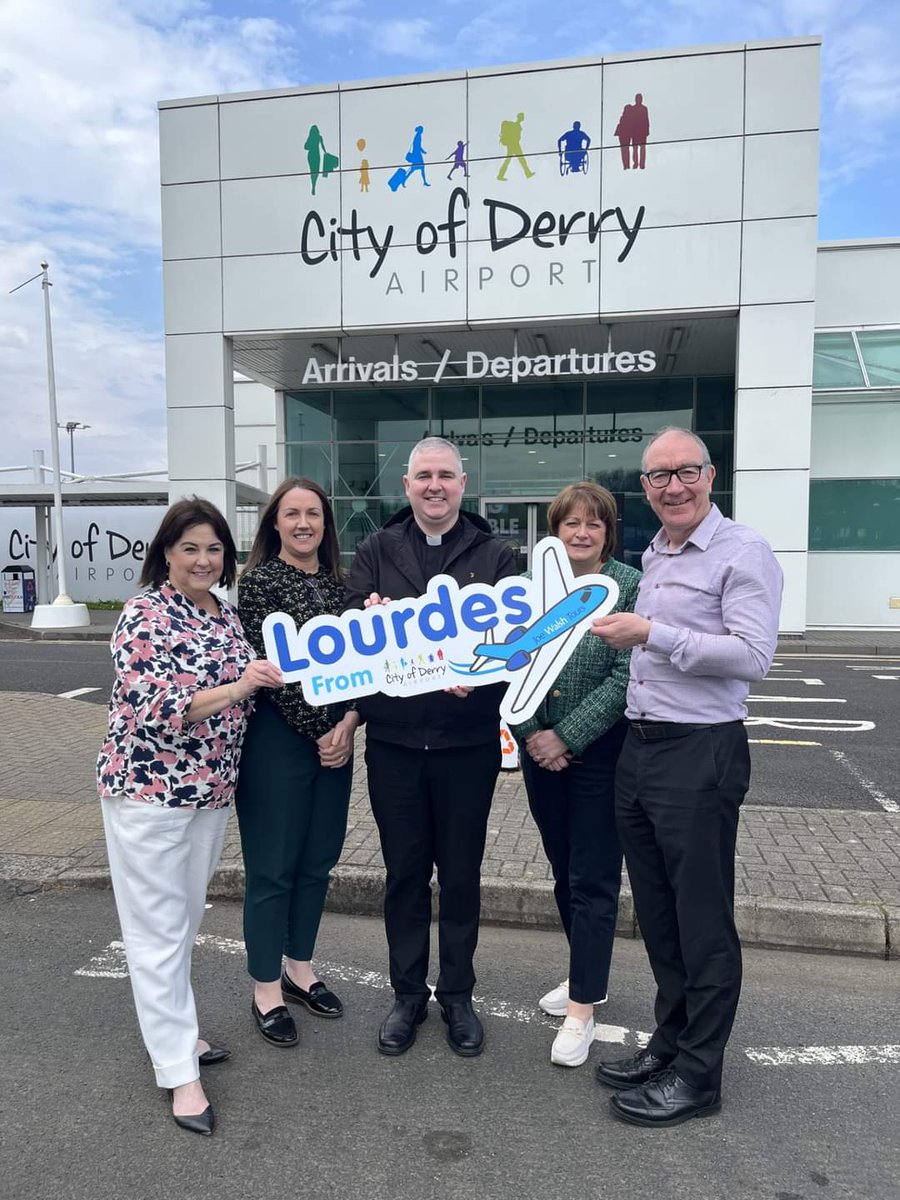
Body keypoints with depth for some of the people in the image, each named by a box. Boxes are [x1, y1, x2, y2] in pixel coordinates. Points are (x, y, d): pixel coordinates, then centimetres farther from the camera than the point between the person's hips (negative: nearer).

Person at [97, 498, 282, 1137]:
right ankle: (180, 1073, 12)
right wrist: (237, 688, -29)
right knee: (159, 931, 2)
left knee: (186, 921, 19)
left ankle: (176, 1031, 37)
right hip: (148, 789, -7)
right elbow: (155, 706, -21)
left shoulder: (228, 615, 8)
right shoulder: (144, 615, -13)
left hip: (212, 789, 7)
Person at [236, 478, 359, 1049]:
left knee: (318, 860, 15)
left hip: (336, 739, 6)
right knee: (272, 868, 5)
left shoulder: (338, 582, 9)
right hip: (278, 739, -6)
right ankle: (267, 988, 22)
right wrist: (319, 732, -11)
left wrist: (348, 724, -8)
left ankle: (300, 967, 34)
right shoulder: (258, 580, -7)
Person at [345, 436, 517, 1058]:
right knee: (404, 873, 14)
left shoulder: (494, 555, 2)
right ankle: (408, 995, 32)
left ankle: (458, 996, 32)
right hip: (393, 739, 1)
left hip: (468, 742, -1)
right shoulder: (376, 552, 6)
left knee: (462, 874, 13)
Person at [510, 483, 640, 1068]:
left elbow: (626, 678, -15)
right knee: (564, 872, 17)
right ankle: (588, 976, 37)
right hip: (540, 752, 5)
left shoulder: (630, 587, -9)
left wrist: (567, 736, -17)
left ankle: (582, 1010, 15)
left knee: (593, 879, 2)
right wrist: (530, 735, -8)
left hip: (601, 752, -5)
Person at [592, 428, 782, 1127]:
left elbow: (753, 656, -20)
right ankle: (671, 1043, 34)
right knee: (657, 912, 17)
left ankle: (698, 1076, 20)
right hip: (639, 748, 8)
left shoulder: (743, 554, -10)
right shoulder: (652, 557, 15)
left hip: (701, 755, -8)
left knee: (703, 921, 5)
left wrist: (652, 634, -21)